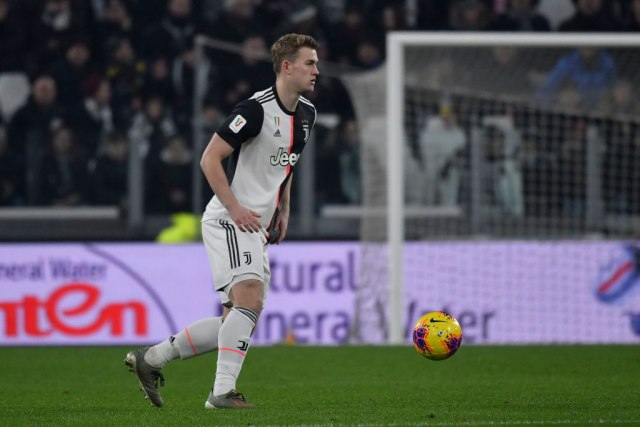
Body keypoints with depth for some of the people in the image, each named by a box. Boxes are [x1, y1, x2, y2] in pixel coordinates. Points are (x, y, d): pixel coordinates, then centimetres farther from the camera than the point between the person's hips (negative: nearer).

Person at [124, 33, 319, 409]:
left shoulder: (306, 114, 11)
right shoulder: (256, 109, -16)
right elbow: (210, 158, -15)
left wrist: (283, 212, 17)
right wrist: (234, 207, -22)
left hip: (256, 228, 9)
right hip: (229, 222, -9)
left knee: (239, 322, 7)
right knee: (250, 299, -26)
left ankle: (150, 358, 18)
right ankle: (223, 392, -27)